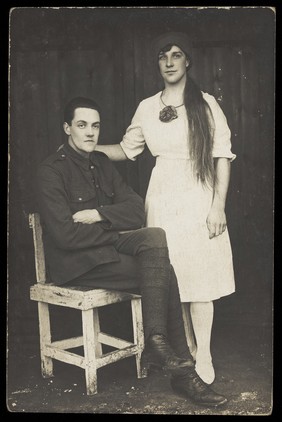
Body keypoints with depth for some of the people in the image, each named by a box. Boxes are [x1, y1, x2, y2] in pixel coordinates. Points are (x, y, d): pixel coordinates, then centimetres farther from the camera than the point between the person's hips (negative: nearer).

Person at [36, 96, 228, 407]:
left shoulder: (101, 163, 12)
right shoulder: (51, 171, -10)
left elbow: (136, 211, 4)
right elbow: (65, 235, -19)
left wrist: (98, 215, -13)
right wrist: (119, 233, -12)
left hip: (104, 248, 7)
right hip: (73, 264, -6)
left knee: (155, 237, -23)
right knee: (163, 272, -20)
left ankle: (155, 341, -17)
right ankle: (181, 370, -13)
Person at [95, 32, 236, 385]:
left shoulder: (206, 104, 0)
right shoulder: (147, 108, 10)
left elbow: (223, 157, -2)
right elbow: (127, 149, 20)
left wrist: (218, 206, -9)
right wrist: (91, 147, 6)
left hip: (198, 199, -3)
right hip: (162, 200, 3)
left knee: (199, 277, -4)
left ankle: (203, 356, 7)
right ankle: (188, 349, 19)